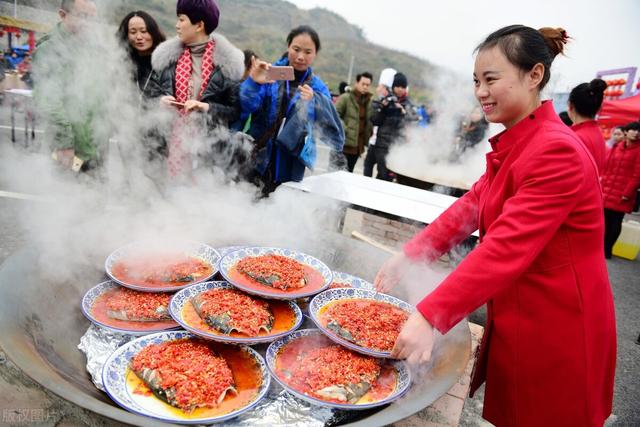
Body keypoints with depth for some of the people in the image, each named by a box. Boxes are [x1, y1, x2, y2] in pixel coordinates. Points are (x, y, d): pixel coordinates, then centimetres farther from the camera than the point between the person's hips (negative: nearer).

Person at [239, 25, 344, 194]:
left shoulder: (318, 89, 4)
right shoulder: (271, 73, 1)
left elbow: (334, 135, -7)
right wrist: (253, 82, -33)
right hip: (254, 161, 0)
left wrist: (314, 104, -22)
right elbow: (247, 106, -14)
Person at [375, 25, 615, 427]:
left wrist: (430, 317, -37)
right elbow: (472, 205, 4)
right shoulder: (514, 141, 7)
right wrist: (408, 256, -5)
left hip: (556, 330, -8)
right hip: (516, 320, 8)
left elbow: (507, 248, -33)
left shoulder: (557, 152, -24)